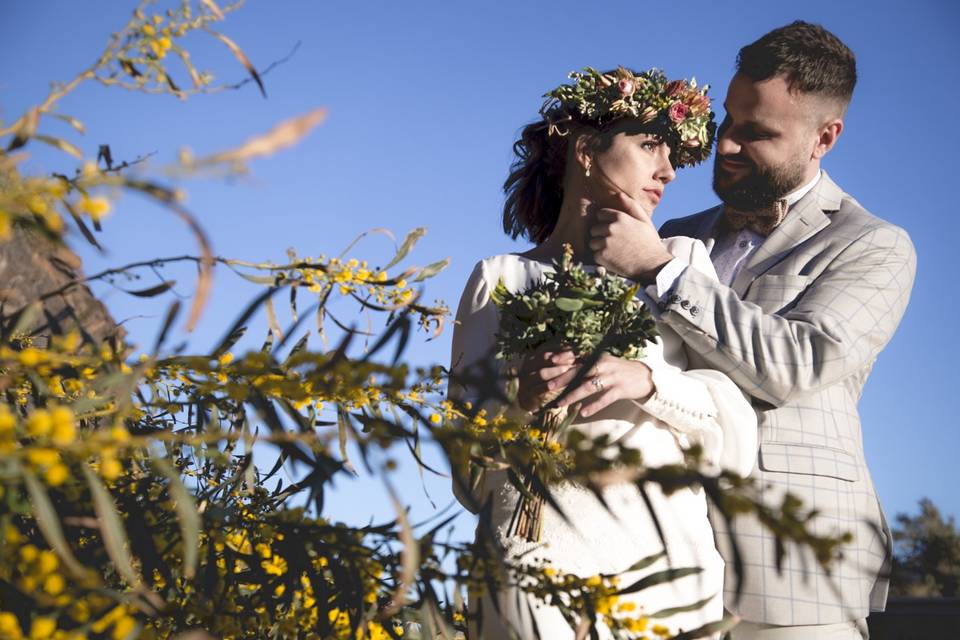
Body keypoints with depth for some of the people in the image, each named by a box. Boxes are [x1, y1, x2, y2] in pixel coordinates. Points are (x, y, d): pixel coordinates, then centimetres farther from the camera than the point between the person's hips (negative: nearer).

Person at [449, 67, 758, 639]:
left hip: (663, 548, 2)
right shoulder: (500, 278, 8)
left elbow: (736, 421, 2)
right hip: (537, 554, -1)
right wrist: (518, 398, -15)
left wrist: (648, 381, -15)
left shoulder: (683, 261, 11)